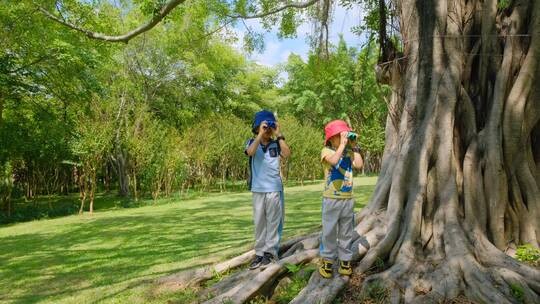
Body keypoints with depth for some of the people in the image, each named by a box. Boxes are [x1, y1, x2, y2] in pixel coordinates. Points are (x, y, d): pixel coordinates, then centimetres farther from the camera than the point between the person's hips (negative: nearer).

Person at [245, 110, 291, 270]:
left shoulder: (276, 144, 2)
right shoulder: (252, 142, 2)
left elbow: (287, 154, -15)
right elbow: (250, 152, -20)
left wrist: (279, 135, -14)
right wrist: (261, 134, -22)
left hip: (274, 188, 0)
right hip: (258, 189, 0)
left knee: (273, 221, 5)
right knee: (259, 222, 8)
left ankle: (270, 252, 14)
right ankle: (259, 253, 16)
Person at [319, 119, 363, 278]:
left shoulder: (349, 152, 5)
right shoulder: (326, 151, -8)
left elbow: (359, 165, -12)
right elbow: (334, 161, -30)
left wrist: (354, 146, -7)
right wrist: (342, 144, -22)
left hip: (348, 199, 4)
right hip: (332, 199, -4)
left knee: (346, 233, 12)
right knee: (329, 232, 4)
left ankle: (345, 261, 24)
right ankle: (327, 263, 16)